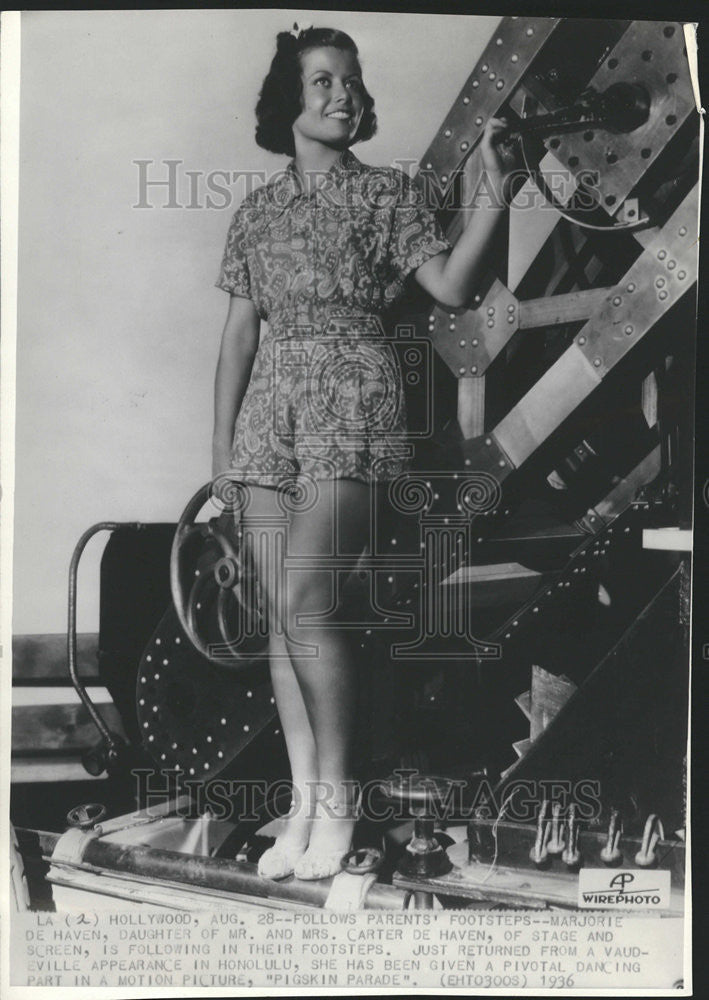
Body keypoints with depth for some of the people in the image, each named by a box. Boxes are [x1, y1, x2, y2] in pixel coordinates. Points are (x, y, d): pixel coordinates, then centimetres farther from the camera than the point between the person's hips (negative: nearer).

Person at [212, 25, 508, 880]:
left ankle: (336, 798, 1)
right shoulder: (257, 211, 17)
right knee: (277, 613, 1)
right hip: (270, 407, 5)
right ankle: (303, 803, 10)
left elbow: (450, 287, -5)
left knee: (304, 600, -15)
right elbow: (240, 329, 15)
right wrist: (223, 443, 9)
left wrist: (496, 191, -16)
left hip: (351, 402, -4)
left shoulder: (387, 192, 7)